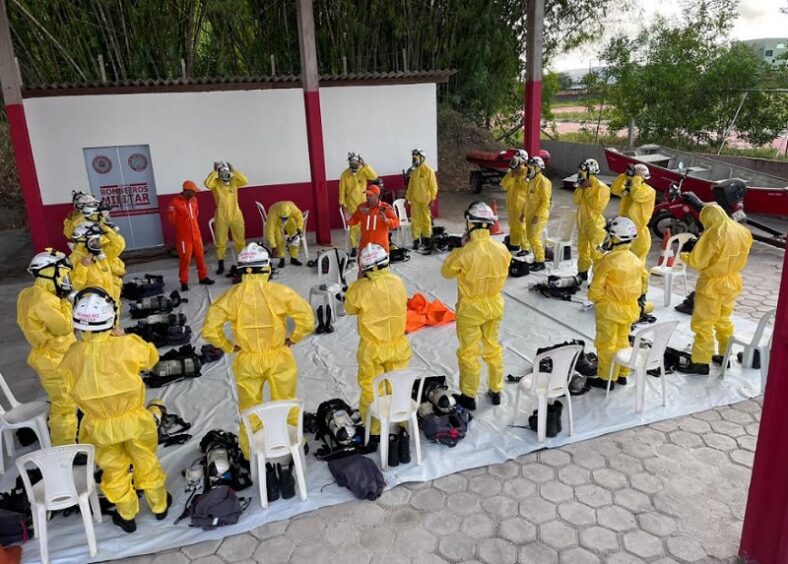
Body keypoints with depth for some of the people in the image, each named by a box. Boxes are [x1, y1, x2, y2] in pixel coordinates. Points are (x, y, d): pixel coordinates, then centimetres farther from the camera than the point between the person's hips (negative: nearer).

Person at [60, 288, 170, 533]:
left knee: (114, 470, 22)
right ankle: (159, 505, 40)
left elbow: (70, 381, 0)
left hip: (100, 426, 1)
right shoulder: (127, 345, -24)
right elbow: (151, 357, -4)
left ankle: (127, 515, 39)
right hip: (133, 419, -1)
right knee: (146, 462, 22)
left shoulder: (74, 354, -19)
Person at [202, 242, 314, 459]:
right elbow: (307, 320, -17)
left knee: (249, 410, 20)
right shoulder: (280, 292, -15)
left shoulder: (231, 296, -11)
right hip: (279, 358, -1)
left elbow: (209, 330, -11)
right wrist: (293, 338, -1)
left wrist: (229, 347, 2)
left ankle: (251, 453, 35)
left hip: (247, 361, 1)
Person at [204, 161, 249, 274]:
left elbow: (245, 181, -17)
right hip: (221, 217, -1)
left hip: (236, 216, 2)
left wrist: (234, 170, -18)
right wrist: (214, 172, -22)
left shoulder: (234, 181, -1)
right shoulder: (215, 182, -7)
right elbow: (207, 184, -28)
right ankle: (221, 265, 17)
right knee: (220, 242, 7)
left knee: (240, 240, 11)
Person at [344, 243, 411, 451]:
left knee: (370, 391, 13)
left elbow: (350, 309, -3)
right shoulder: (397, 282, -10)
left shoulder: (360, 288, -21)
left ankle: (373, 432, 23)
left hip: (372, 349, -3)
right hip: (397, 346, 4)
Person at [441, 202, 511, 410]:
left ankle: (469, 396, 24)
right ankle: (496, 391, 35)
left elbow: (446, 271, -8)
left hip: (471, 309, -5)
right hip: (495, 305, 5)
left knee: (469, 353, 11)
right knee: (493, 348, 21)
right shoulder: (502, 249, -9)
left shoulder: (465, 253, -26)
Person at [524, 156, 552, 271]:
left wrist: (538, 215, -22)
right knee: (530, 237, 12)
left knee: (535, 238, -8)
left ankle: (541, 262, 1)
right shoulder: (532, 180, 12)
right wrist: (524, 212, 20)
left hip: (539, 216, -9)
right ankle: (537, 259, 24)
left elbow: (546, 201, -19)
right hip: (530, 214, 9)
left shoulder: (543, 181, -16)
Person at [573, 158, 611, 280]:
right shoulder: (584, 185, 9)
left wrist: (588, 190, -20)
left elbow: (597, 205, -24)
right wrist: (580, 188, -10)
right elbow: (576, 201, 2)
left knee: (596, 253, -8)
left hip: (595, 225, -9)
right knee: (582, 250, 20)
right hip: (582, 223, 9)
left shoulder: (601, 187, -16)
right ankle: (582, 272, 34)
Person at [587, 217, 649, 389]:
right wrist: (641, 295, 27)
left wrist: (594, 297, 0)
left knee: (606, 344, 5)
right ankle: (622, 374, 30)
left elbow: (596, 286, -19)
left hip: (610, 309, -7)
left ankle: (607, 378, 13)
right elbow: (644, 278, 14)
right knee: (622, 341, 20)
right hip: (630, 308, 7)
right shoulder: (635, 259, 0)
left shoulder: (608, 261, -23)